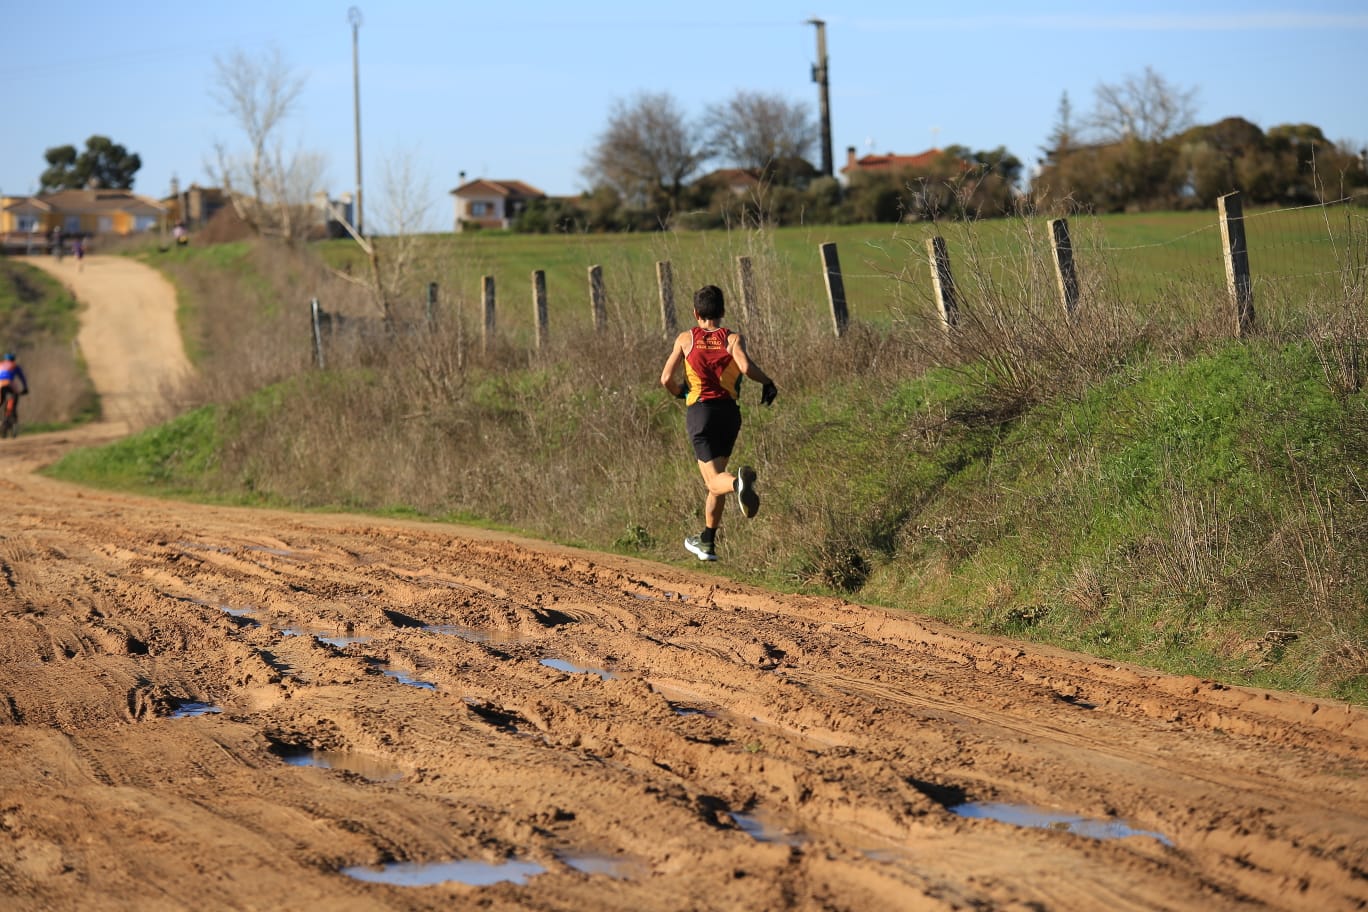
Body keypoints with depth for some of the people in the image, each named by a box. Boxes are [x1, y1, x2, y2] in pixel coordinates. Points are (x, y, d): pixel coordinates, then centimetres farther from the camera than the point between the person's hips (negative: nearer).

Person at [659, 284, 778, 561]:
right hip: (729, 411, 2)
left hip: (700, 411, -2)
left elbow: (666, 378, -1)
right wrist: (767, 382, 1)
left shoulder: (686, 339, 5)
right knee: (716, 476, 17)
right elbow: (745, 366, -17)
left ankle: (739, 481, -45)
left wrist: (680, 392, 20)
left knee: (715, 479, -9)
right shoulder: (733, 338, 2)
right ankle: (707, 542, 23)